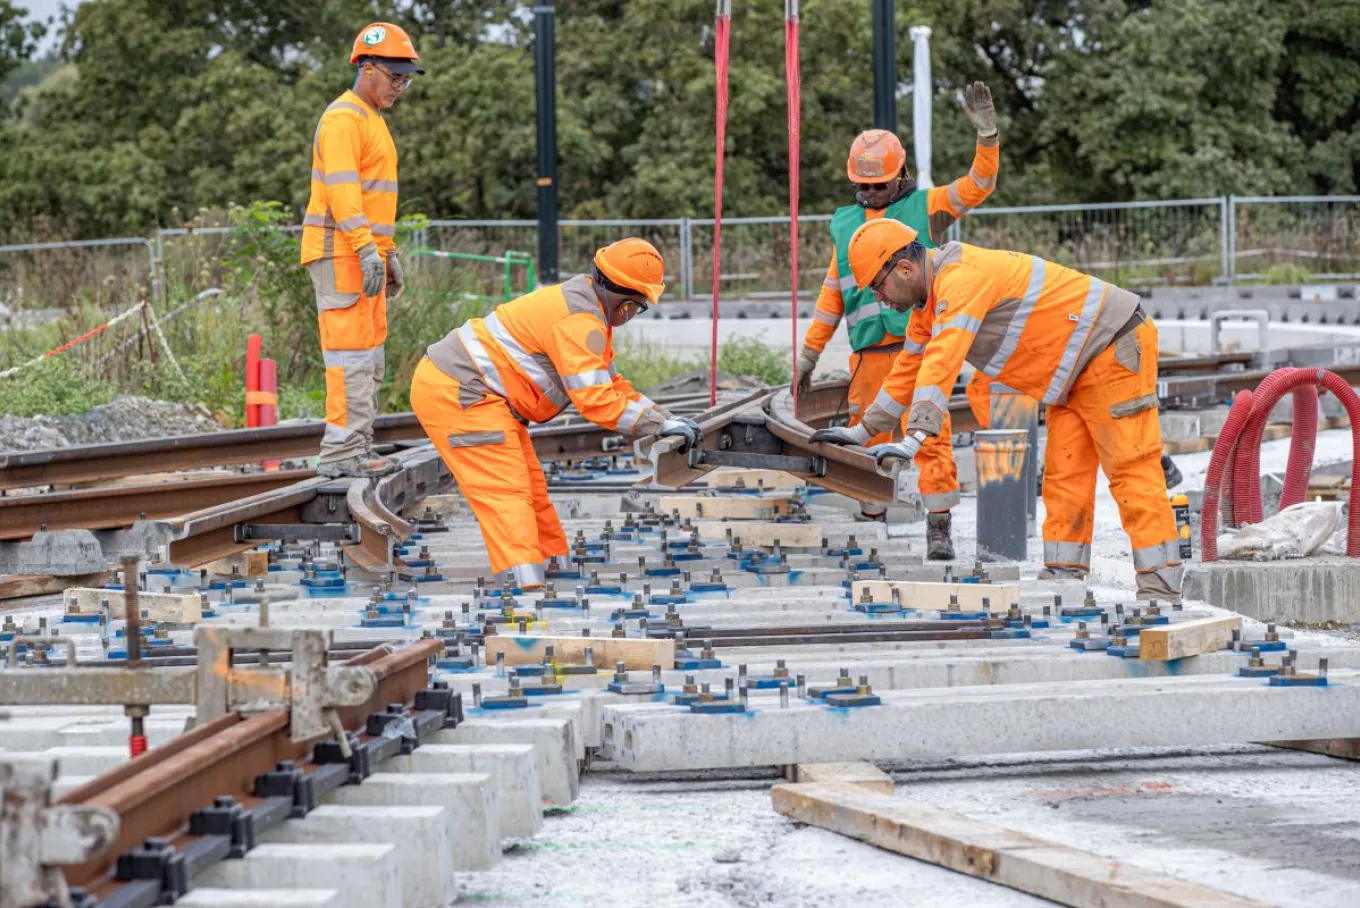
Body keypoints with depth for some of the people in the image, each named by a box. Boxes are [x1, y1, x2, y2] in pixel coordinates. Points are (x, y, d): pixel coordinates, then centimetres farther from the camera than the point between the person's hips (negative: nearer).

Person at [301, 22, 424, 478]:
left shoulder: (372, 120, 21)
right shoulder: (343, 119, -12)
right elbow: (342, 189, -22)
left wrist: (389, 253, 24)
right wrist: (367, 248, -29)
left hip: (366, 252, 10)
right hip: (341, 252, -10)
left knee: (370, 351, 10)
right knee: (351, 349, -12)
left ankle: (358, 448, 13)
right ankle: (341, 452, -13)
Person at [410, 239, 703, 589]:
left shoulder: (584, 307, 14)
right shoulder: (580, 321, -20)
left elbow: (611, 386, 22)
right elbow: (595, 401, -24)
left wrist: (664, 417, 12)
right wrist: (660, 424, -16)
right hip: (458, 393, -11)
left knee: (529, 486, 17)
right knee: (507, 492, -17)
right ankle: (528, 584, -24)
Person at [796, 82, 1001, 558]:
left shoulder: (926, 207, 9)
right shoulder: (845, 224, 19)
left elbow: (979, 185, -3)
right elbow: (832, 294, 24)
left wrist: (987, 132, -18)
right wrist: (809, 352, 22)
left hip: (920, 342, -4)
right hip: (870, 353, 4)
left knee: (931, 434, -10)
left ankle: (938, 526, -7)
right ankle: (870, 523, 14)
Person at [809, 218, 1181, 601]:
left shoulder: (963, 277, -24)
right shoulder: (934, 299, 10)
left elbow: (943, 362, -34)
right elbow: (912, 369, 21)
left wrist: (914, 438, -40)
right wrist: (863, 431, 19)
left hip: (1115, 346, -10)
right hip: (1078, 371, 10)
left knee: (1131, 469, -11)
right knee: (1065, 476, 5)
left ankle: (1159, 587, -13)